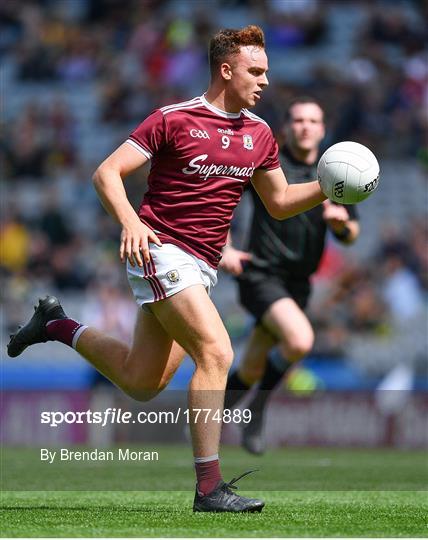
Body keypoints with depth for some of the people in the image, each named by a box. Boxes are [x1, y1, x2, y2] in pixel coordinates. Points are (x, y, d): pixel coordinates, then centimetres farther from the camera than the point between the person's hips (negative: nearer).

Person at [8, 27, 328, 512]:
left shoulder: (259, 134, 10)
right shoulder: (174, 120, -8)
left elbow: (279, 202, 20)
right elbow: (107, 173, -9)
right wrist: (130, 221, -26)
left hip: (201, 268, 7)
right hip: (160, 250, -7)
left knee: (142, 384, 12)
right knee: (216, 353, -23)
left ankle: (57, 325, 36)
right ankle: (209, 487, -20)